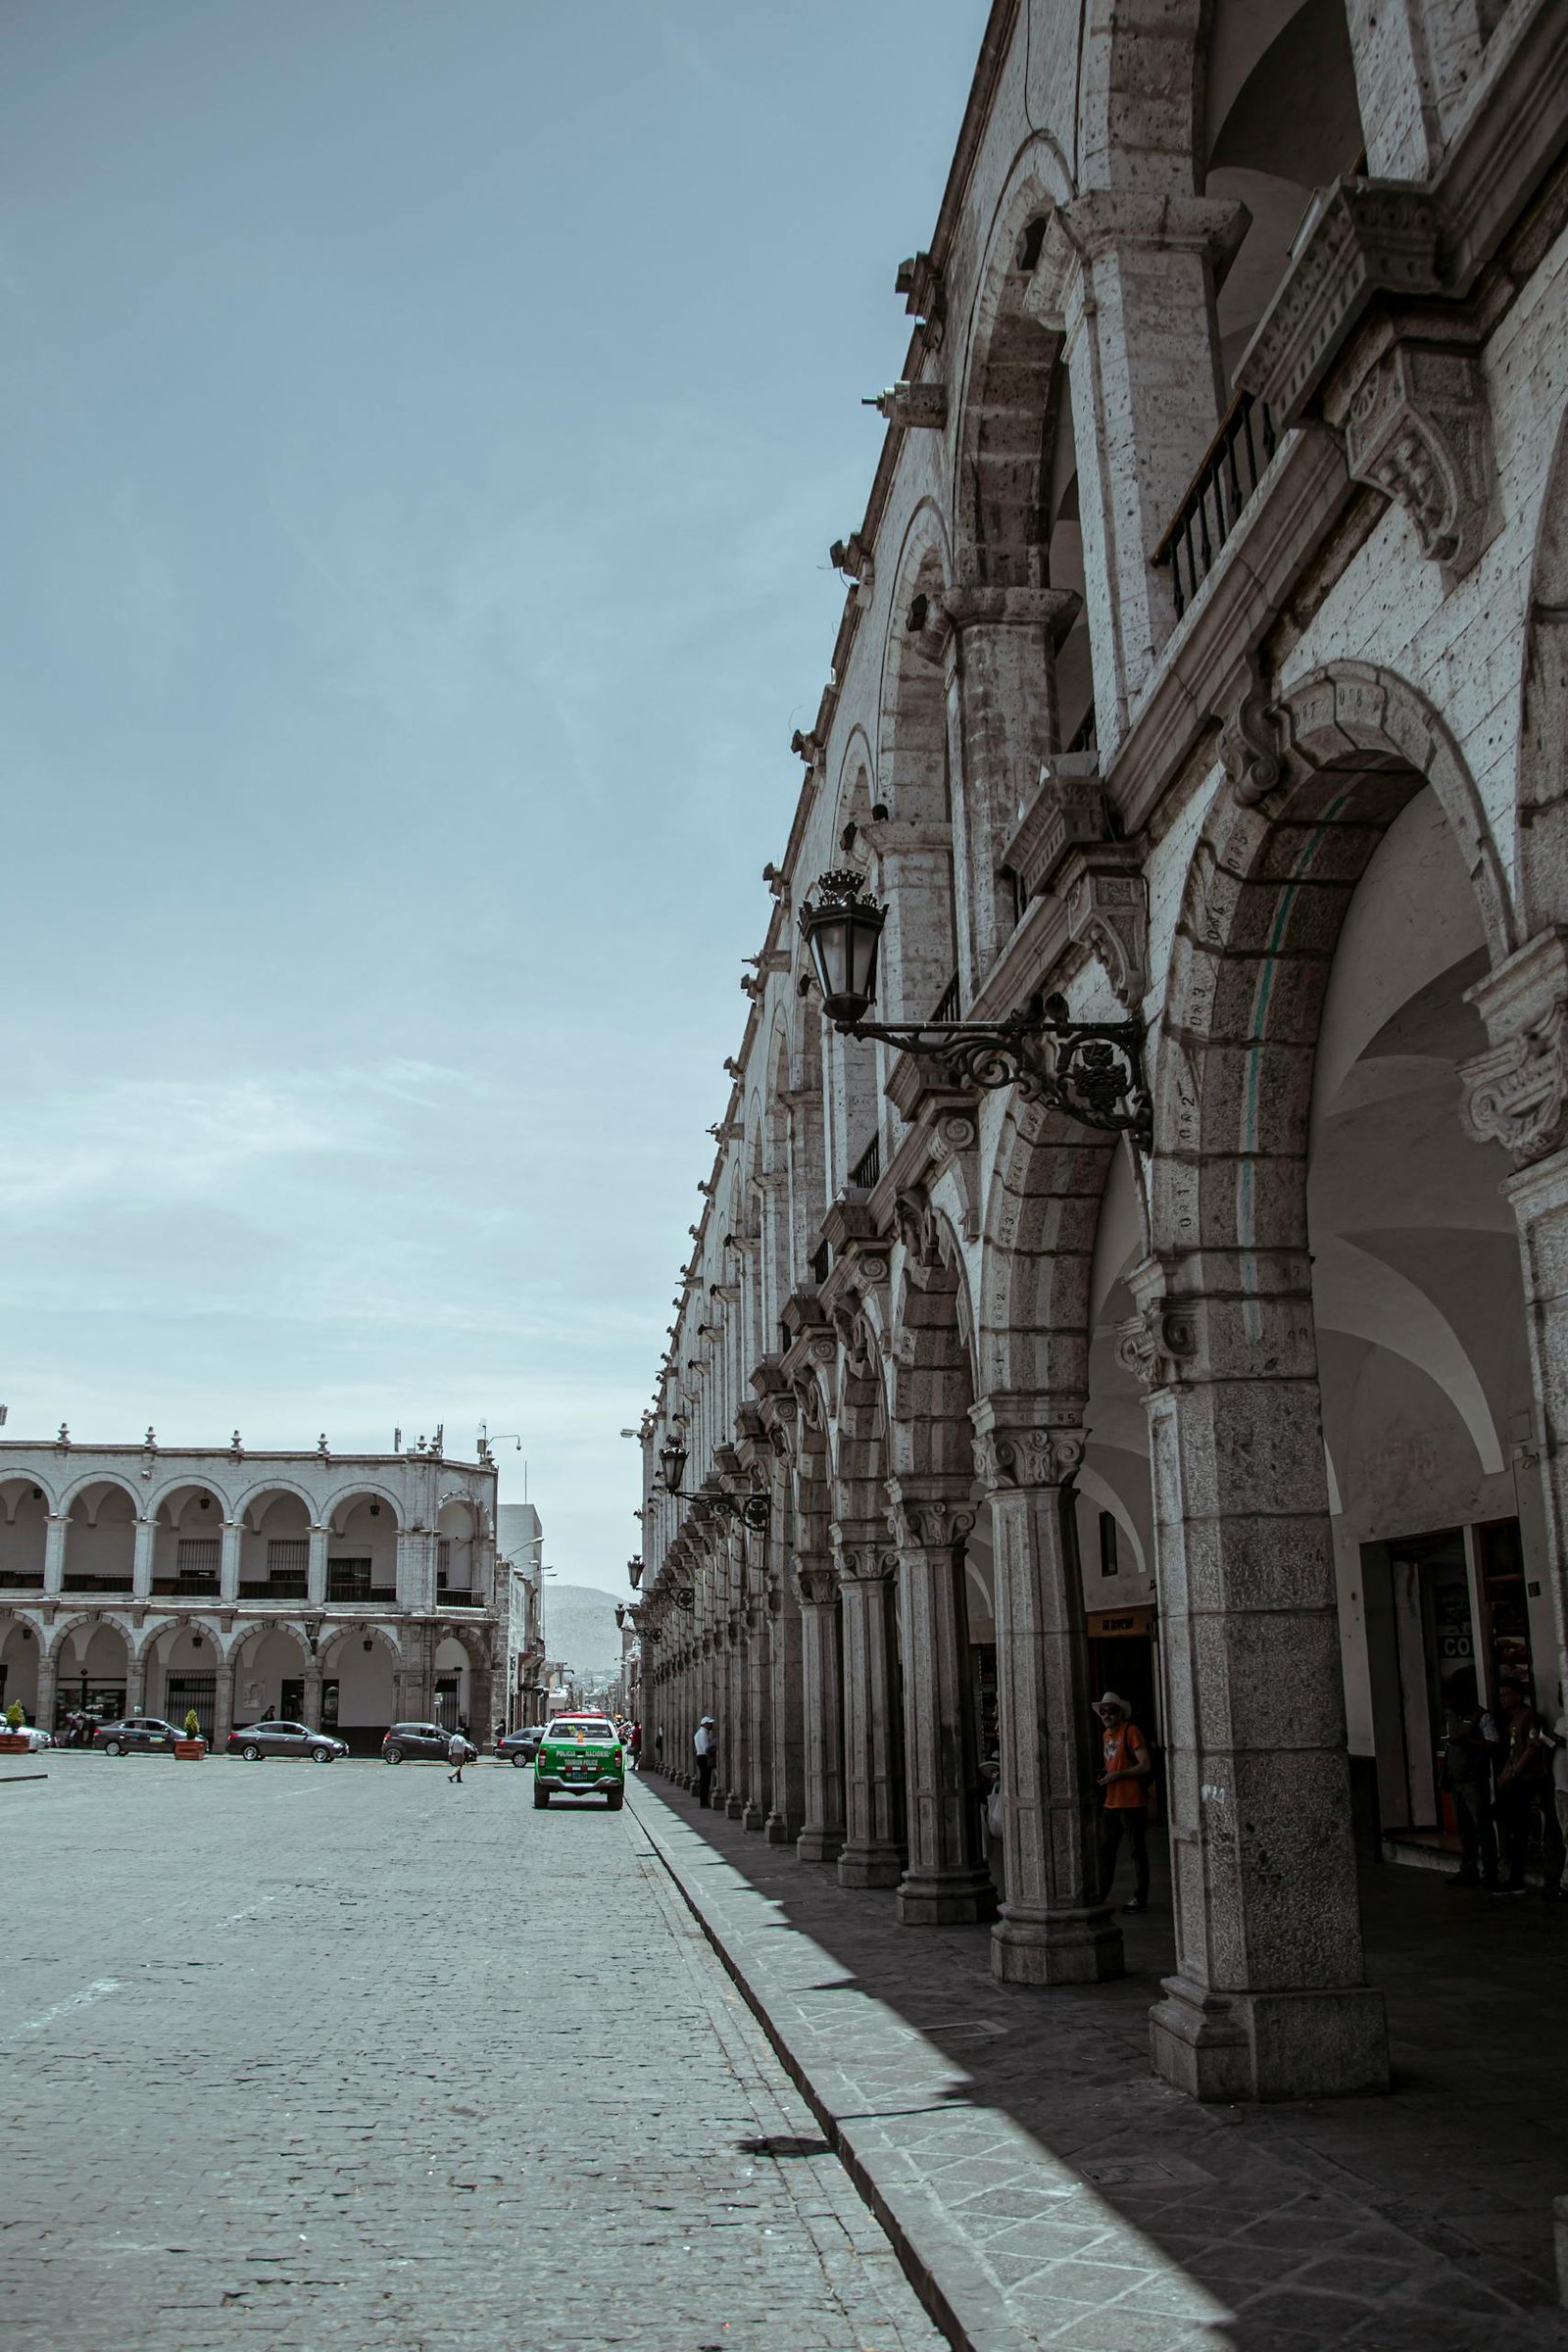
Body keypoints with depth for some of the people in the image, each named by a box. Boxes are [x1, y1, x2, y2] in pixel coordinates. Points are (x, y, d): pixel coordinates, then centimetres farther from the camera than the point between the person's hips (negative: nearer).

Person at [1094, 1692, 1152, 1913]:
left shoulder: (1131, 1731, -10)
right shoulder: (1106, 1734, 14)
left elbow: (1145, 1766, -15)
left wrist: (1117, 1775, -19)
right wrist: (1104, 1776, 6)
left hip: (1132, 1802, -8)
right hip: (1111, 1802, 8)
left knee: (1137, 1850, 1)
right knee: (1105, 1849, 13)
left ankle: (1140, 1898, 8)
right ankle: (1101, 1894, 22)